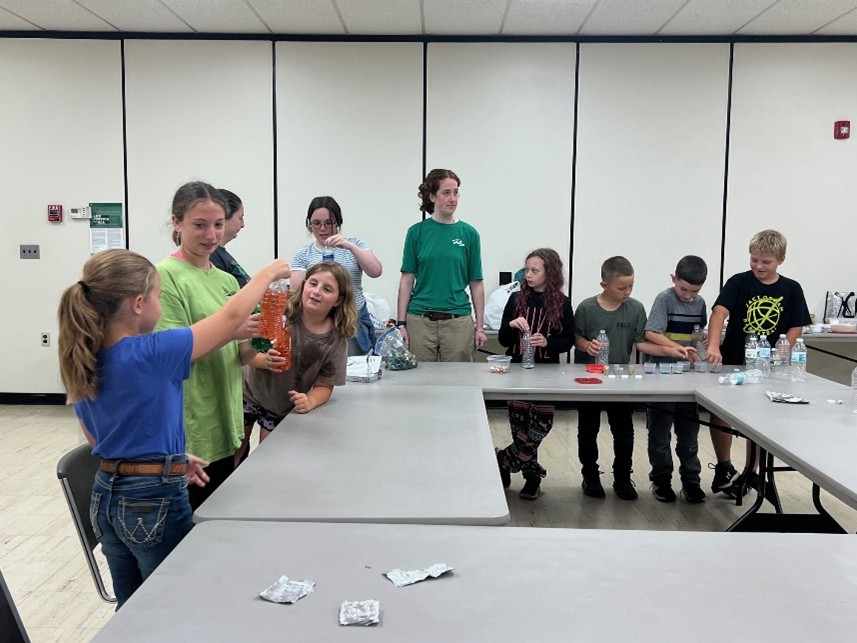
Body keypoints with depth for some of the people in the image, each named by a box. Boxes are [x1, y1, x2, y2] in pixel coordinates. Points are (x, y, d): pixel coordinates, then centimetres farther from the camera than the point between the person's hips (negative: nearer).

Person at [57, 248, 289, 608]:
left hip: (106, 497, 7)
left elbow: (95, 439, 12)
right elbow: (232, 317, -13)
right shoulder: (151, 353, -23)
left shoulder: (81, 363, 0)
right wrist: (268, 273, 2)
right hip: (154, 502, -7)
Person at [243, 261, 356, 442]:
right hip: (249, 392, -1)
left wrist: (310, 402, -30)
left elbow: (324, 386, -9)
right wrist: (265, 360, -39)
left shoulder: (335, 338, -17)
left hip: (285, 408, 1)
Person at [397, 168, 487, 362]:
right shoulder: (416, 232, 2)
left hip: (458, 321, 1)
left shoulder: (468, 233, 3)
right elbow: (407, 280, 2)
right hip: (420, 320, 0)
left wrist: (479, 326, 2)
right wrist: (401, 323, -3)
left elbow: (476, 283, 4)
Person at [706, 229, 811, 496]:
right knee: (720, 414, 1)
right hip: (733, 363, -1)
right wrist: (714, 346, -38)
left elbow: (796, 329, 0)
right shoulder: (738, 282, -7)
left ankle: (751, 473, 28)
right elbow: (719, 312, -21)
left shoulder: (791, 290, 0)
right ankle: (724, 468, 21)